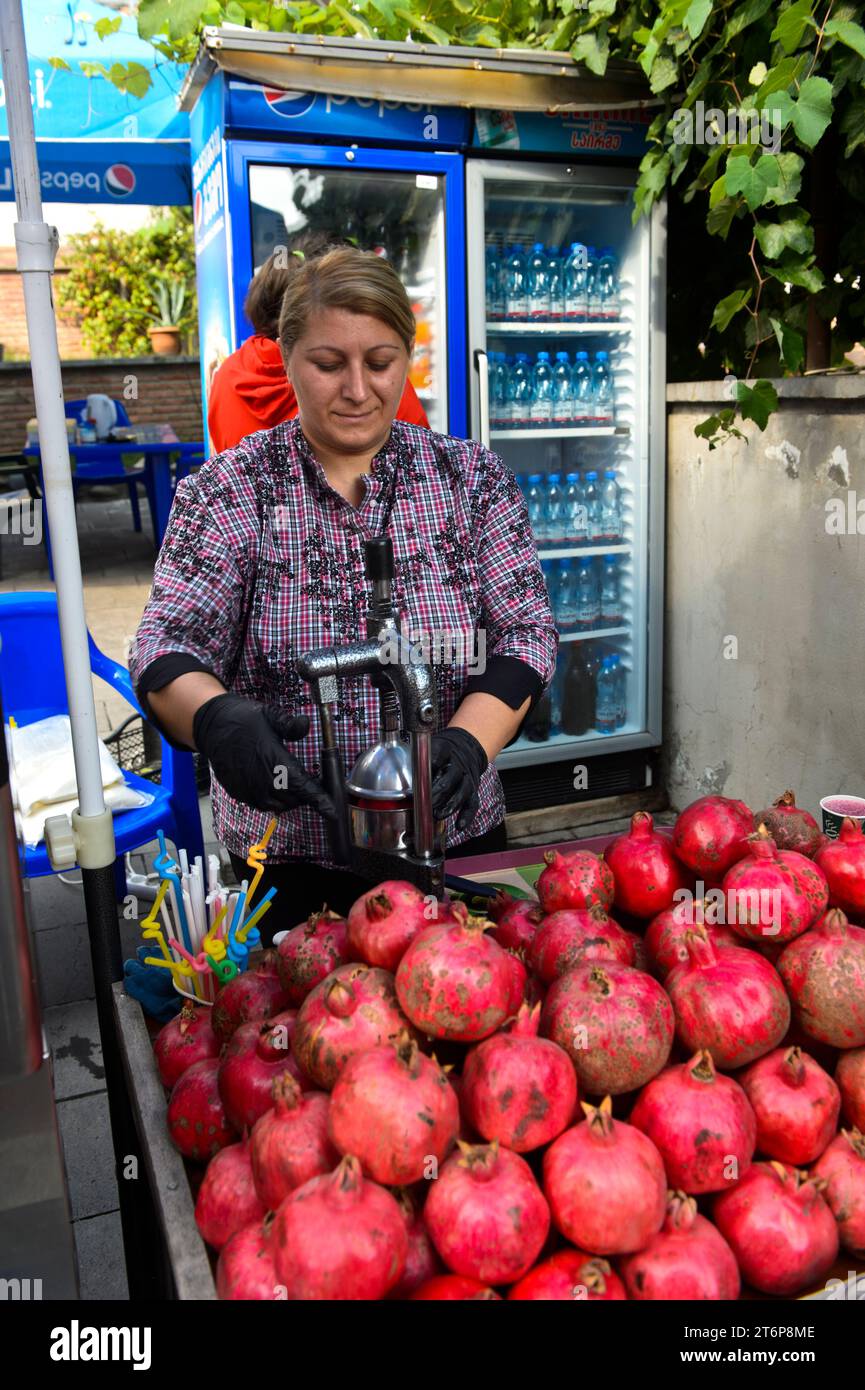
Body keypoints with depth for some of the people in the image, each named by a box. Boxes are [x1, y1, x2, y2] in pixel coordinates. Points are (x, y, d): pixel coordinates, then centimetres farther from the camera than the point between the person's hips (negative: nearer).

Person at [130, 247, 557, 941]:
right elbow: (166, 647, -12)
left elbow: (525, 631, -5)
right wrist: (216, 717, -35)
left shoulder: (473, 476, 0)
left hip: (453, 836, 2)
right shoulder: (228, 491, -4)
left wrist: (467, 740, -24)